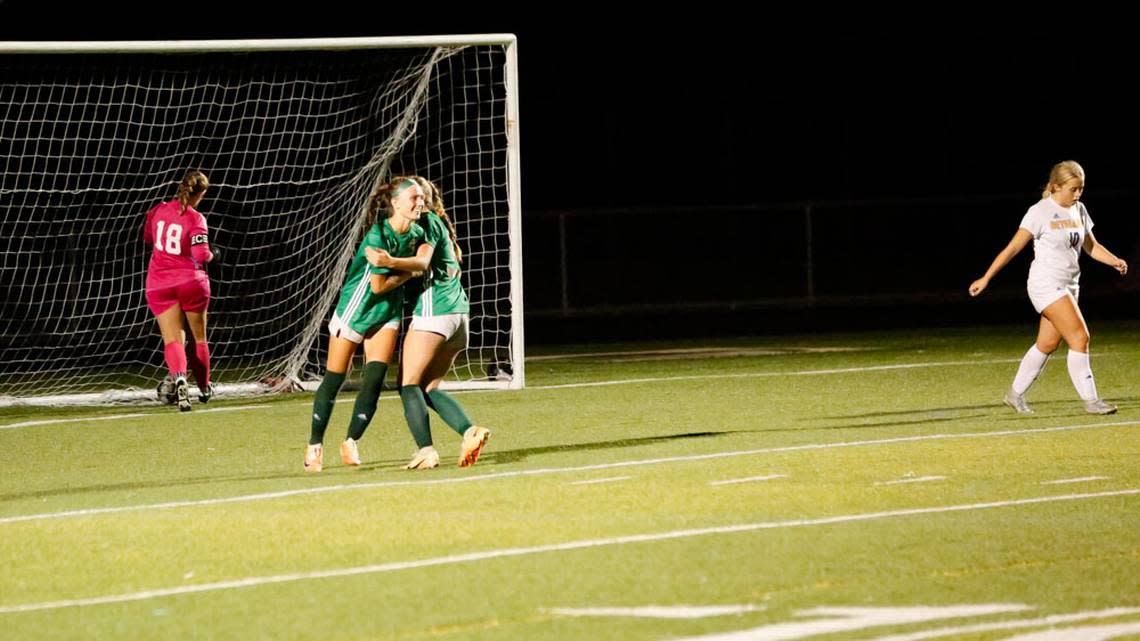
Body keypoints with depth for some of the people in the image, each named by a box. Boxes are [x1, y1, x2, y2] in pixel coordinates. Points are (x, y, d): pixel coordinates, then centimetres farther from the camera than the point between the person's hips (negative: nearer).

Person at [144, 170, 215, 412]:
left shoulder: (159, 210, 1)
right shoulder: (196, 219, -13)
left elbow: (147, 237, 19)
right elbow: (201, 254, -22)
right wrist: (210, 255, -1)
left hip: (159, 285, 2)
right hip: (191, 282, -2)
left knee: (172, 339, -5)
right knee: (199, 337, 19)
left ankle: (179, 376, -34)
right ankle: (204, 387, 32)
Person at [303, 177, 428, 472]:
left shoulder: (417, 234, -4)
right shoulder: (378, 236, -25)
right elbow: (378, 285, -23)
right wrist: (409, 273, -13)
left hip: (387, 314, 5)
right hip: (354, 310, -5)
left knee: (374, 379, -9)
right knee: (333, 381, 4)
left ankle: (351, 442, 5)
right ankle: (315, 445, 17)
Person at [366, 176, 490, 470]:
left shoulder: (427, 222, -4)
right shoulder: (440, 224, 24)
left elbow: (423, 261, -19)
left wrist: (391, 262, -36)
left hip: (433, 311, -9)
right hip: (458, 311, 9)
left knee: (409, 384, -6)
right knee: (429, 387, 11)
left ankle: (426, 451, -20)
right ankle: (470, 431, -10)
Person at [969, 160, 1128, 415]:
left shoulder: (1079, 210, 9)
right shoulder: (1040, 212, -12)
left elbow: (1091, 246, 18)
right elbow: (1013, 248, -10)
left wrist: (1114, 261, -1)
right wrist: (986, 278, -11)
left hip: (1069, 286, 8)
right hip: (1046, 285, -8)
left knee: (1047, 344, 11)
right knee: (1079, 337, -15)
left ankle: (1015, 394, 24)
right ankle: (1090, 401, -11)